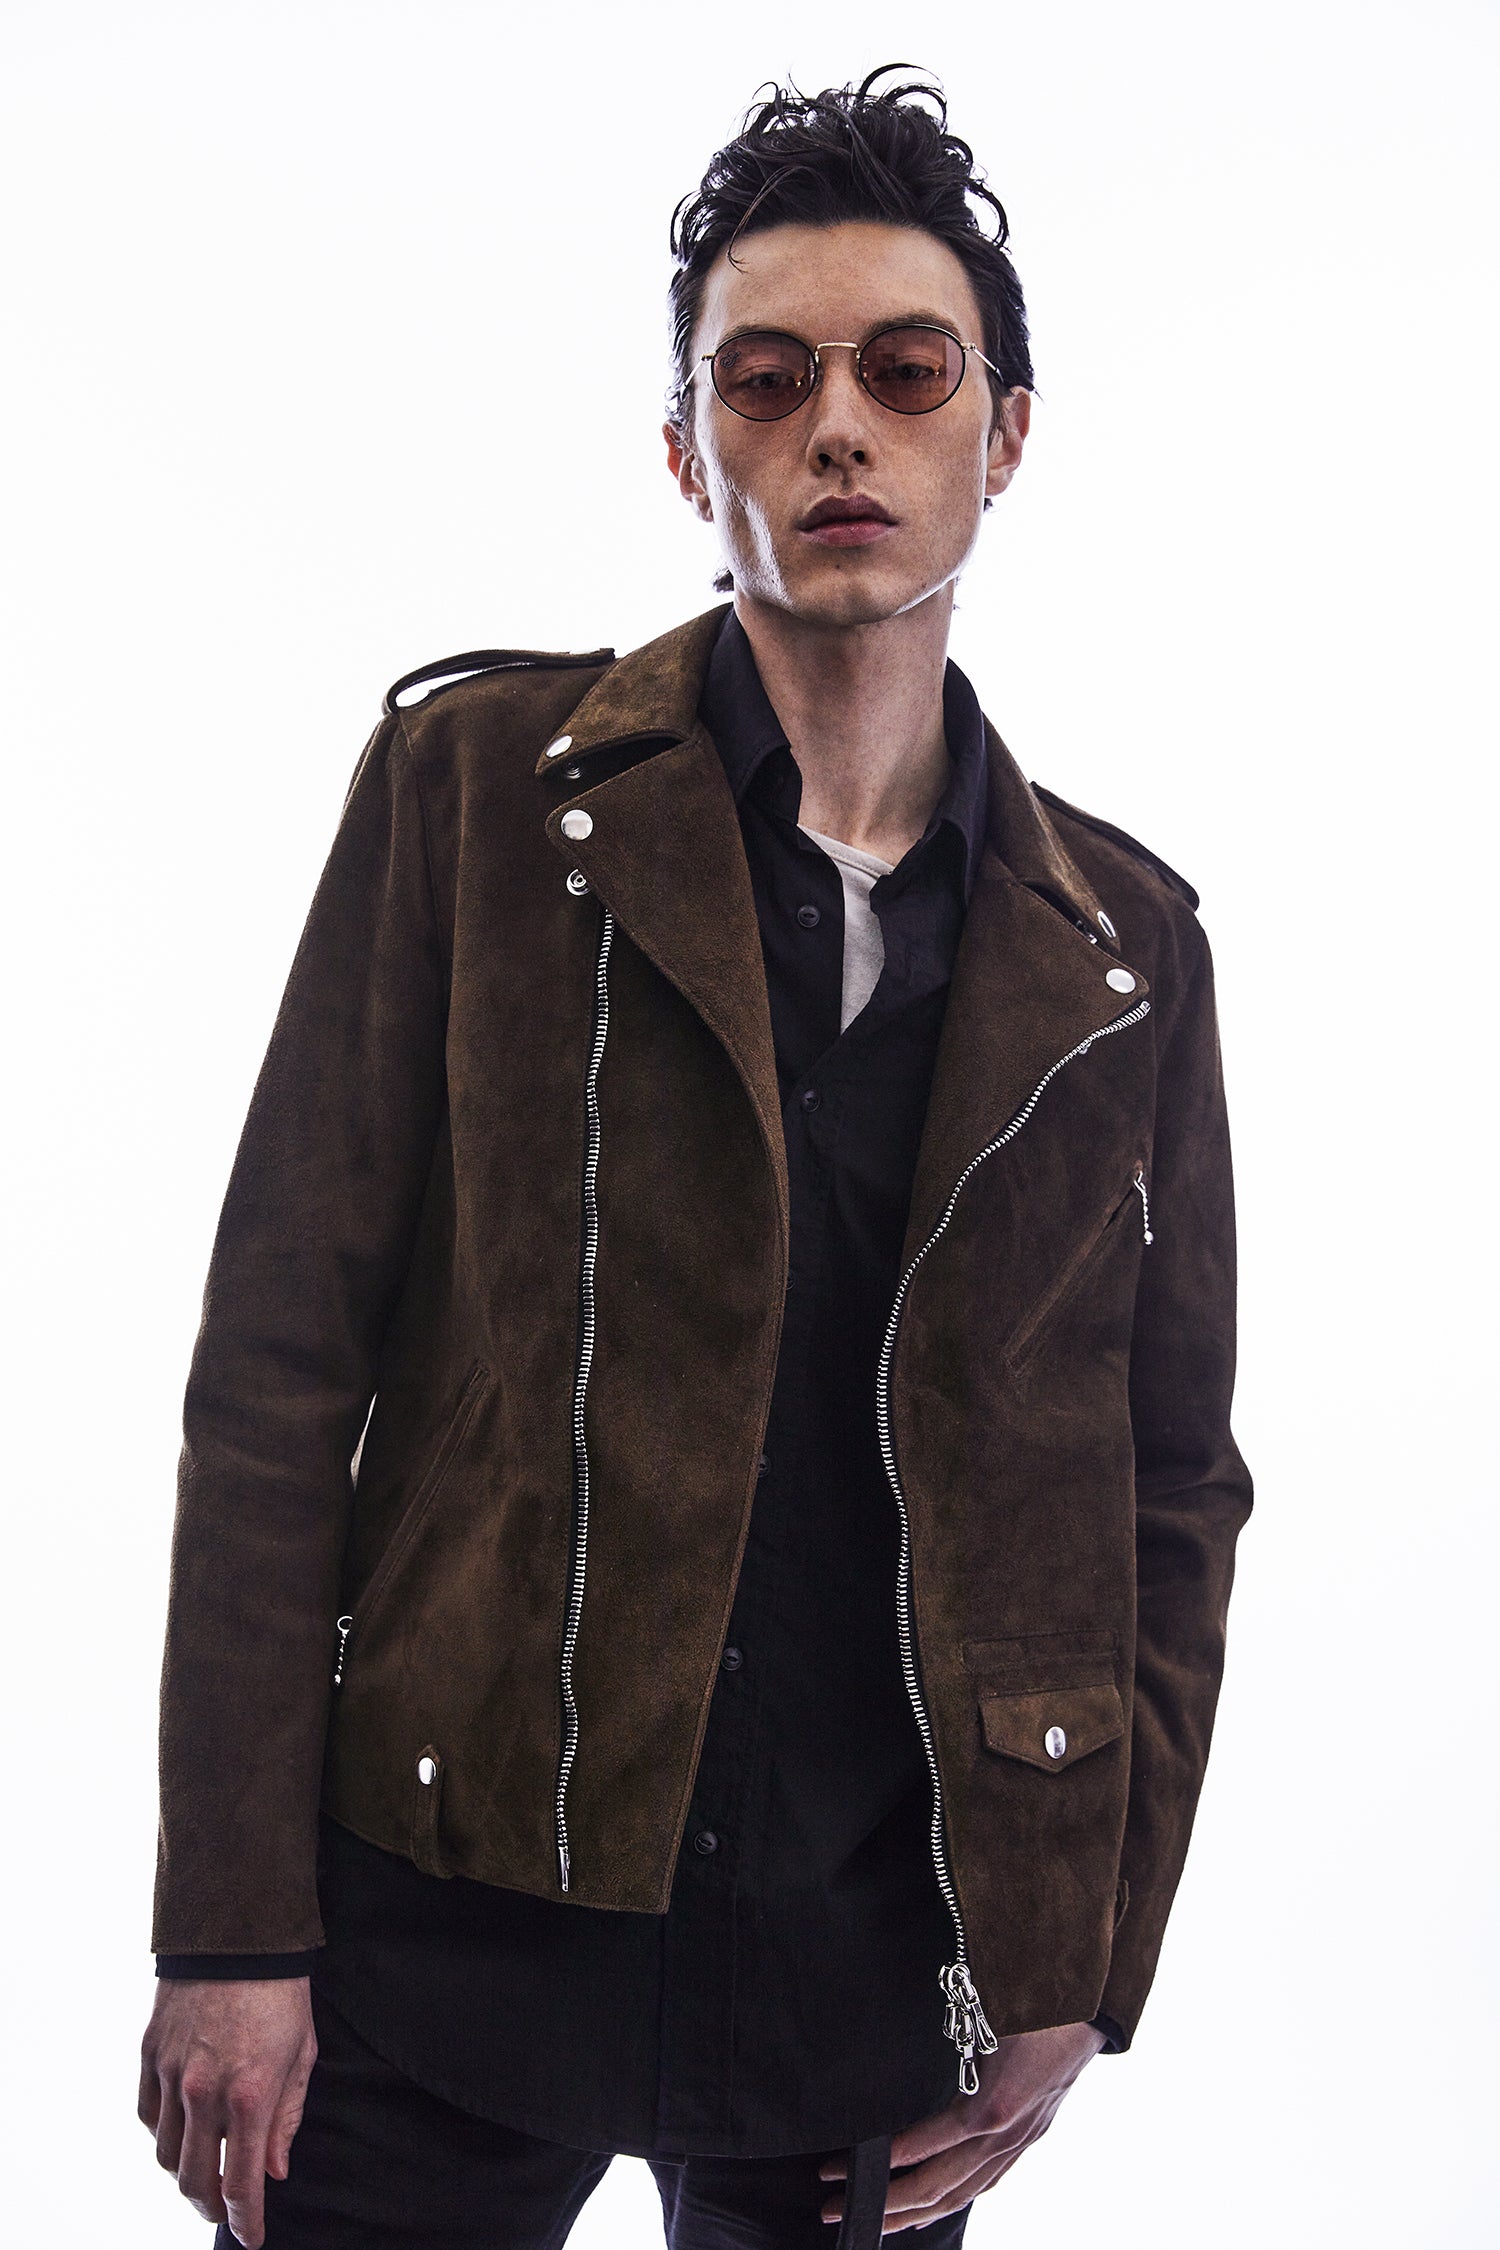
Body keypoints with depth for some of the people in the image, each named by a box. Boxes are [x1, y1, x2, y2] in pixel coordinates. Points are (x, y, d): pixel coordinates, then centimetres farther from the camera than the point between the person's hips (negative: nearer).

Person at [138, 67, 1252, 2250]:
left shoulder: (1126, 950, 5)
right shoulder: (477, 779, -2)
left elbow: (1177, 1480, 10)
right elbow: (280, 1359, -5)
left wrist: (1081, 1970, 4)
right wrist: (233, 1924, -9)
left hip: (878, 1984, 2)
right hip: (455, 1921, -2)